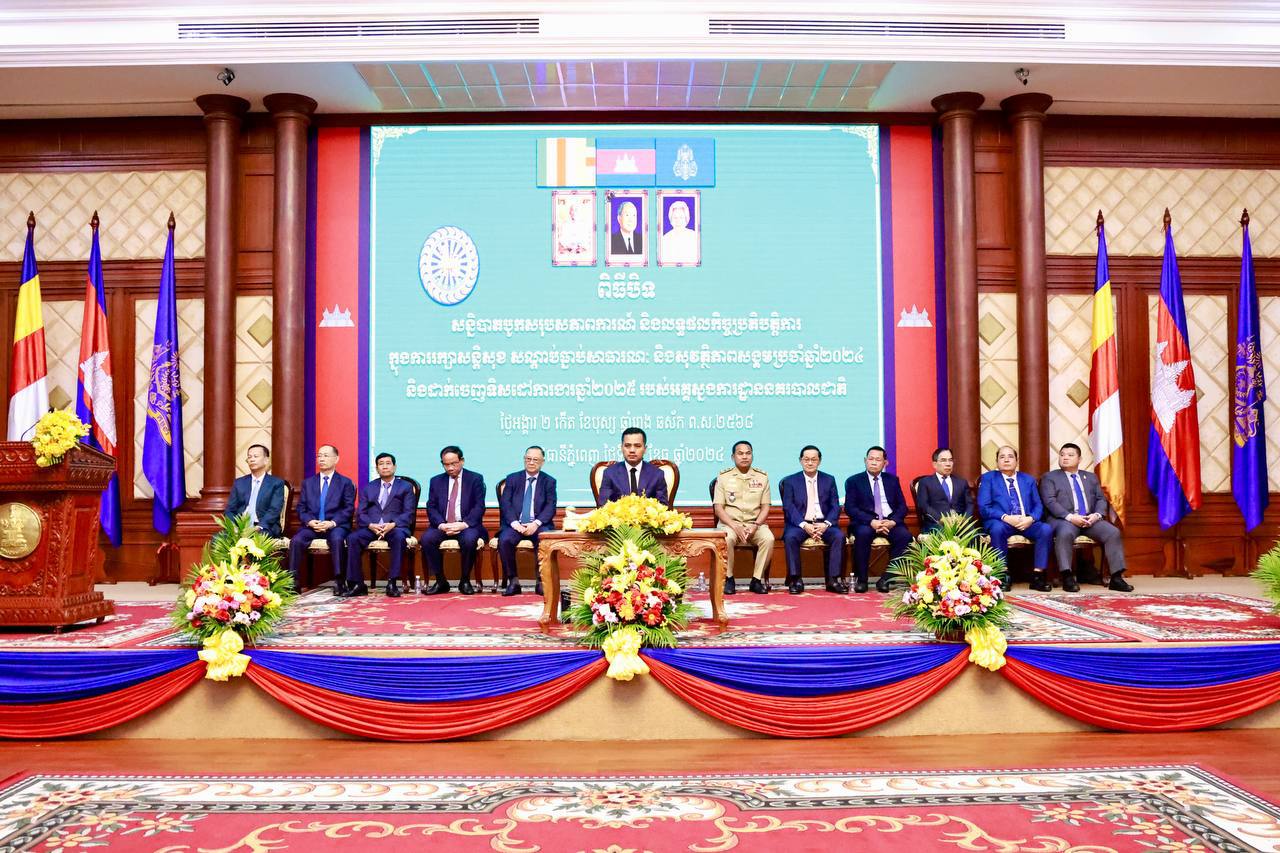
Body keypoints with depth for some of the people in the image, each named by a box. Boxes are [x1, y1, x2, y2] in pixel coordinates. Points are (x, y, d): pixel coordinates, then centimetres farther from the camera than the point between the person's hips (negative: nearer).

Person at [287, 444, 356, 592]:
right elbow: (301, 508, 12)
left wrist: (332, 523, -15)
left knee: (337, 539, -36)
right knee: (296, 540, -28)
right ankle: (293, 581, -22)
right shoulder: (308, 482, 19)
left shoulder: (346, 483, 10)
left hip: (335, 526, -3)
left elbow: (349, 509, 1)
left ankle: (339, 581, -31)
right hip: (311, 525, 3)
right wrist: (310, 521, -9)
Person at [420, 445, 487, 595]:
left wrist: (464, 524, -19)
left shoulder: (475, 479, 5)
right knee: (426, 539, -27)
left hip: (466, 525, -3)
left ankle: (465, 581, -14)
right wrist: (441, 525, -14)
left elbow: (479, 506, -4)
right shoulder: (436, 481, 14)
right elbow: (431, 507, 6)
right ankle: (440, 582, -12)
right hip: (442, 526, 3)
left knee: (469, 540, -35)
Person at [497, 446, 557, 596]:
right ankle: (513, 581, -17)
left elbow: (550, 507, 1)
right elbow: (505, 503, 3)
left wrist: (536, 523, -17)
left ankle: (541, 582, -18)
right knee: (504, 540, -30)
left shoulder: (549, 481, 12)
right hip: (515, 524, 1)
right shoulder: (512, 479, 14)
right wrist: (515, 523, -15)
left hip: (538, 525, -1)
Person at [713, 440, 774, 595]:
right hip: (729, 522, -1)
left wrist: (756, 525, -11)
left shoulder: (762, 477, 10)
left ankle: (757, 579, -16)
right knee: (726, 539, -35)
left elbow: (765, 507, 8)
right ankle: (729, 579, -17)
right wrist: (735, 527, -14)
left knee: (768, 538, -30)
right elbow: (718, 508, 0)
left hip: (755, 523, 2)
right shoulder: (723, 477, 5)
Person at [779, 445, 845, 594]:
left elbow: (835, 507, 6)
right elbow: (788, 508, -3)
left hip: (824, 524, 1)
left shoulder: (829, 480, 12)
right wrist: (804, 525, -19)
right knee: (790, 537, -32)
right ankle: (795, 580, -24)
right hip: (800, 523, -1)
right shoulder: (790, 481, 7)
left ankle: (833, 579, -23)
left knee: (839, 536, -28)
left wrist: (826, 524, -14)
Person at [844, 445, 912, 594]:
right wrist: (871, 522, -18)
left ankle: (886, 579, -19)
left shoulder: (892, 480, 17)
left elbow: (902, 506, 11)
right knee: (863, 533, -36)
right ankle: (861, 579, -23)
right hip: (866, 523, -2)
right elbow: (849, 508, -3)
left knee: (905, 535, -28)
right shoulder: (854, 481, 8)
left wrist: (893, 521, -12)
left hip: (890, 522, 3)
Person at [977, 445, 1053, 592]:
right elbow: (983, 507, -2)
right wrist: (1006, 517, -18)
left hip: (1027, 522, 3)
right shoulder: (988, 478, 9)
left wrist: (1031, 518, -11)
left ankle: (1038, 575, -22)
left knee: (1046, 529, -27)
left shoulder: (1028, 479, 20)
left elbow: (1038, 506, 12)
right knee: (997, 529, -37)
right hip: (1001, 522, -3)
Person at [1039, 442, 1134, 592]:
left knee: (1113, 532, -23)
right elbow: (1050, 502, -3)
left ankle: (1116, 577, -22)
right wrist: (1070, 517, -18)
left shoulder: (1091, 477, 25)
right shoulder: (1049, 477, 11)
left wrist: (1097, 515, -7)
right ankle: (1067, 577, -36)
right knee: (1065, 533, -38)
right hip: (1064, 519, -4)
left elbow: (1101, 499, 16)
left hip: (1090, 519, 4)